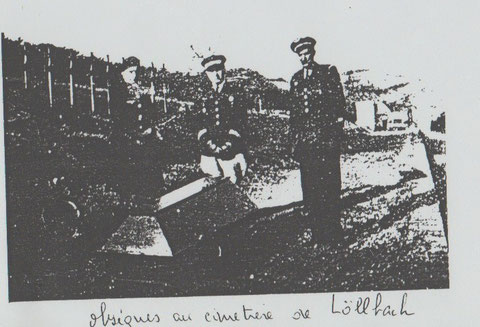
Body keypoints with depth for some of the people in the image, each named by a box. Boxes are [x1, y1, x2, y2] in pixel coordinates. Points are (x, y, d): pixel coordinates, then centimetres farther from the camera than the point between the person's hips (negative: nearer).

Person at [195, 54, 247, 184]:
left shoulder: (233, 94, 4)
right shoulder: (205, 97, 13)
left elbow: (239, 120, -3)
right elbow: (201, 123, 9)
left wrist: (229, 144, -12)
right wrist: (206, 141, -8)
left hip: (230, 147, -3)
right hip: (210, 148, 3)